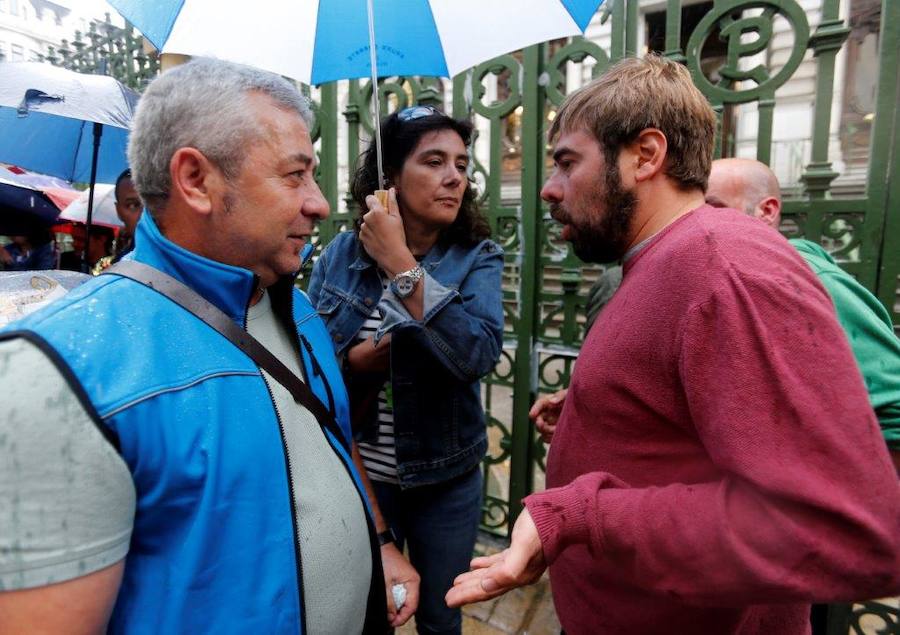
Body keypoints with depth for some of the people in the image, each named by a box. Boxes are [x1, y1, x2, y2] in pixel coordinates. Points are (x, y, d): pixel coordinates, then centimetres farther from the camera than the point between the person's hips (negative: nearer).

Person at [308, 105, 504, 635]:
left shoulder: (479, 258, -11)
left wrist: (399, 264, -28)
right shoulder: (342, 254, -6)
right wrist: (369, 353, -23)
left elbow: (479, 354, -28)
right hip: (356, 472, 1)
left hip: (445, 478, 0)